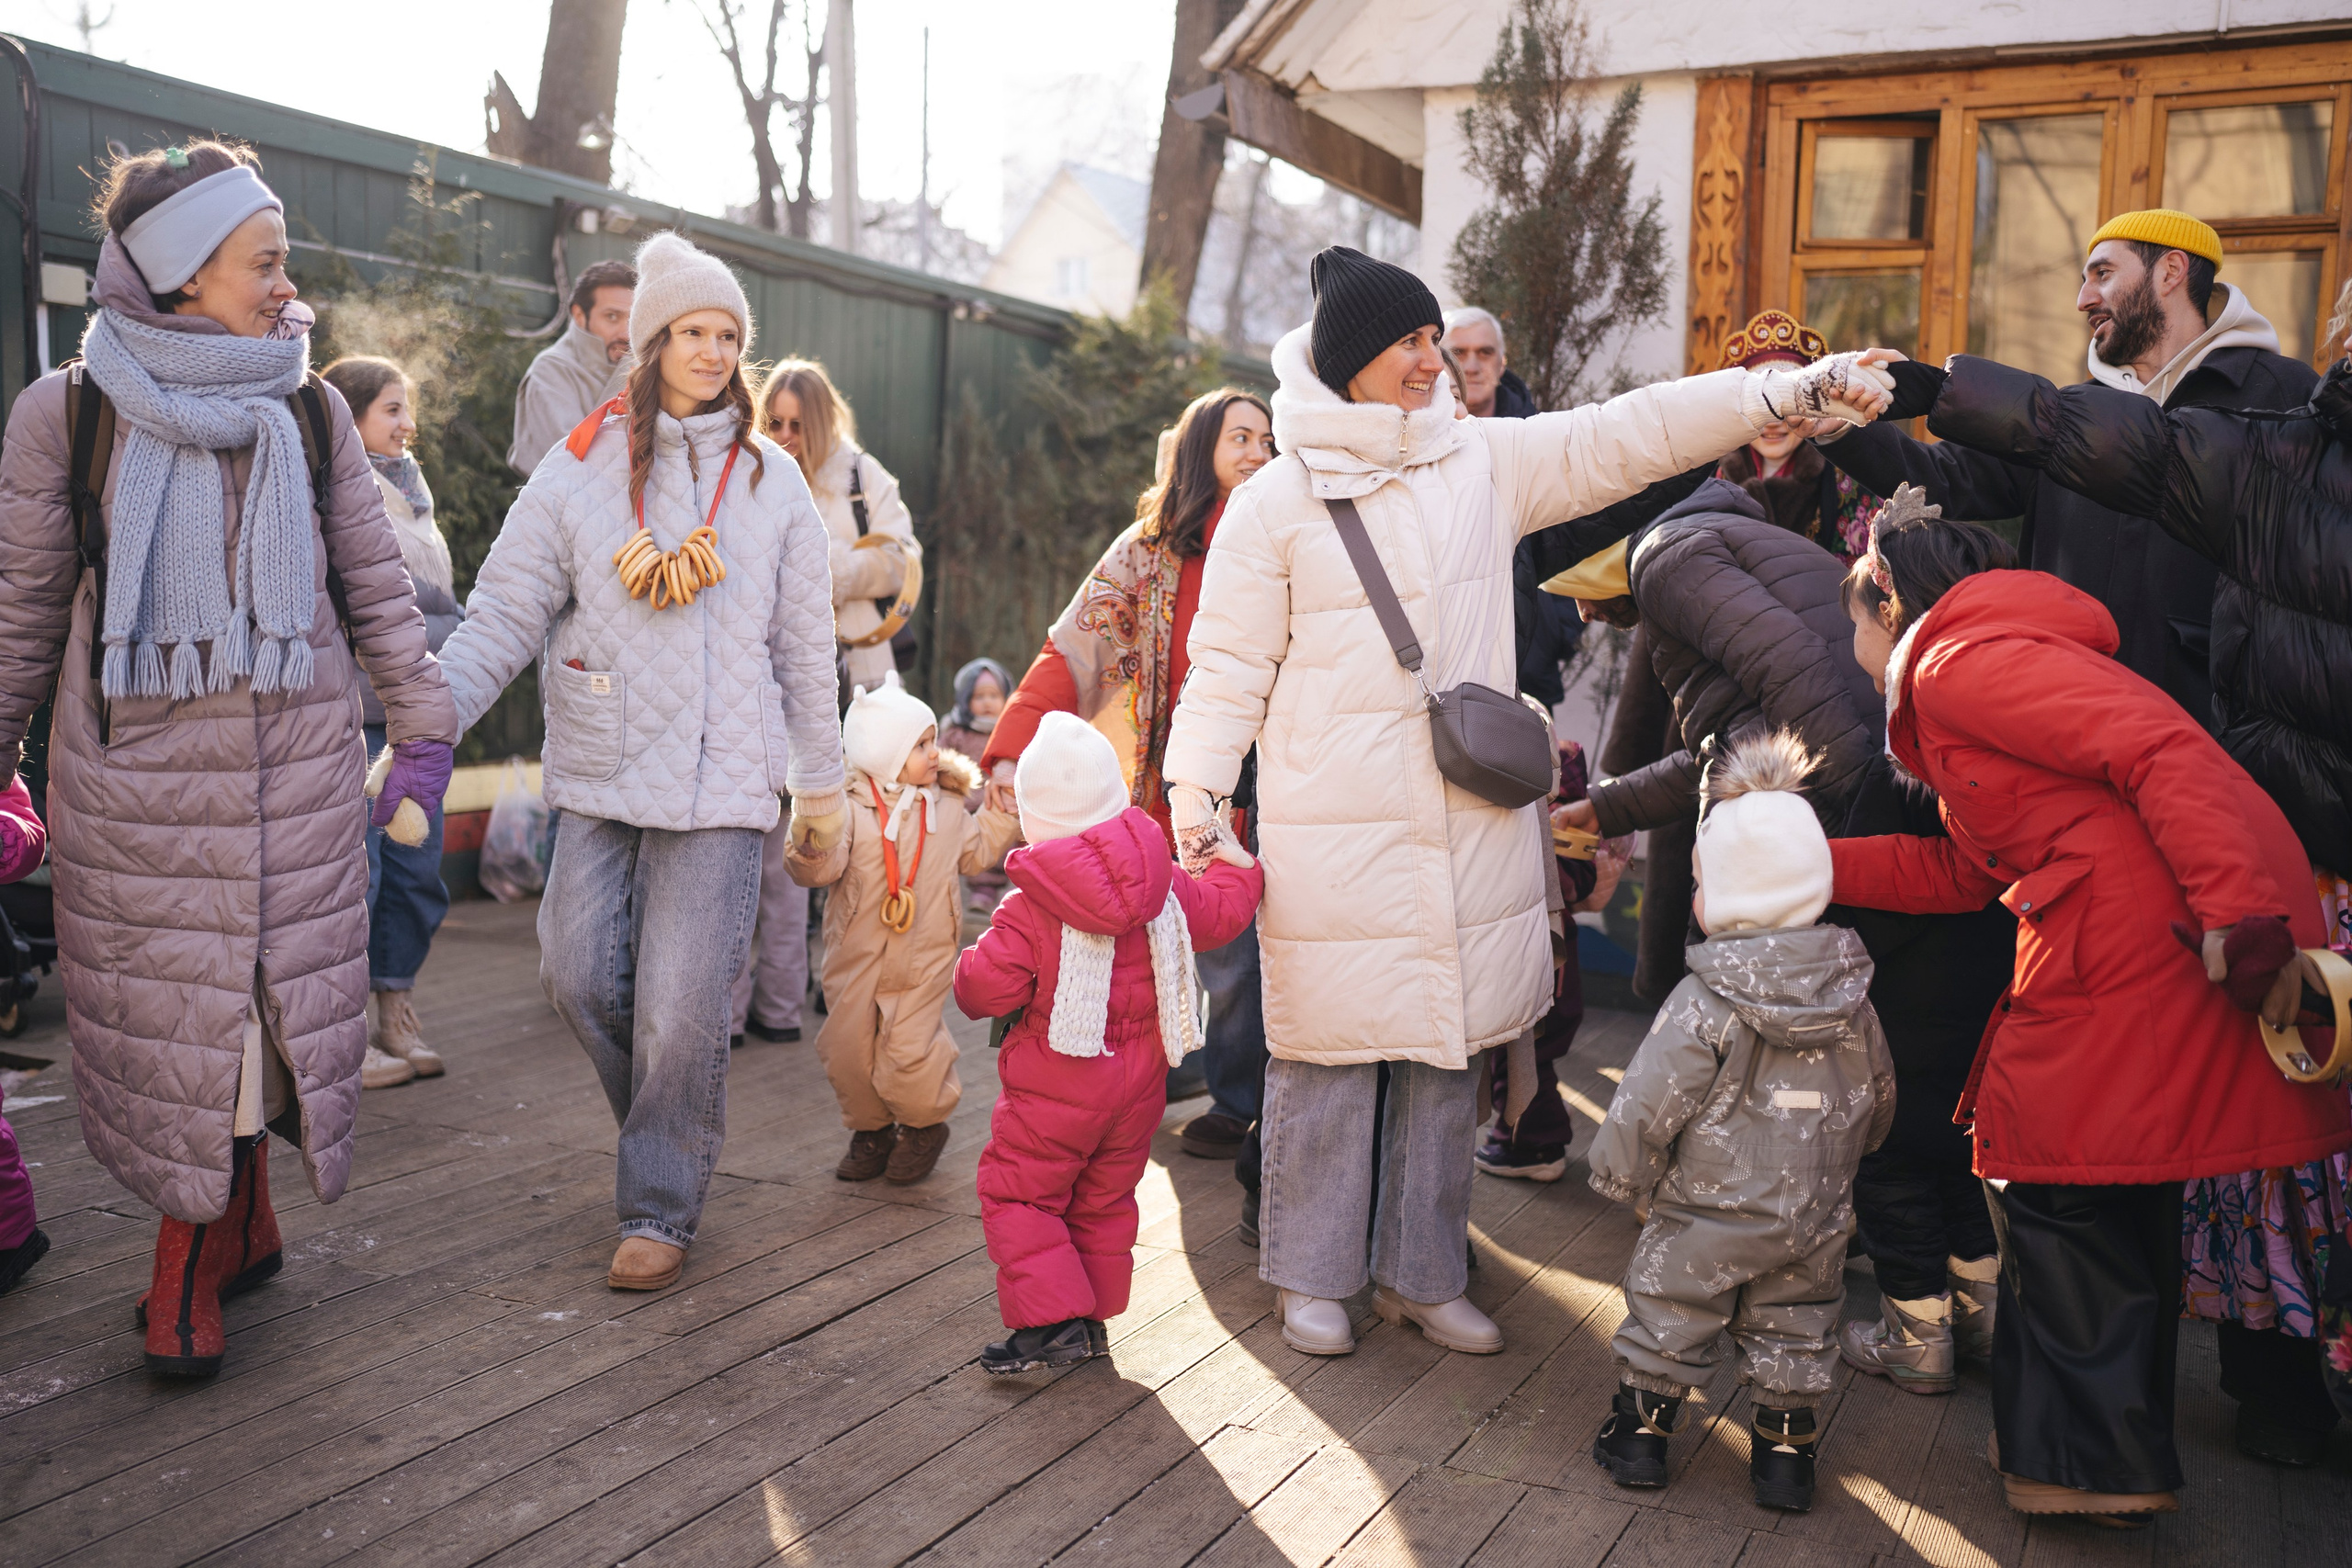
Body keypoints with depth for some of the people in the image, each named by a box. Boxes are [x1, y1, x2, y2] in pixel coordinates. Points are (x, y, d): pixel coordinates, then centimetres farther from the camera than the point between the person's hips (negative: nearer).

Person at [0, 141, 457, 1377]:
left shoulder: (311, 414, 4)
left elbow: (376, 587, 8)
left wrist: (422, 733, 6)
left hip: (296, 768, 1)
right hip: (131, 769, -1)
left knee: (256, 1003, 1)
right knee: (164, 1006, 2)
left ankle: (189, 1269, 17)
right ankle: (240, 1232, 22)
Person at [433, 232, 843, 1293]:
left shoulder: (770, 482, 6)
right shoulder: (580, 469, 4)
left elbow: (805, 646, 10)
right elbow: (504, 614, 0)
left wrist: (822, 785, 11)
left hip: (722, 783, -1)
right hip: (599, 773, 2)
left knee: (682, 1006, -3)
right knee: (579, 976, 3)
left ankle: (661, 1207, 14)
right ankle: (672, 1126, 31)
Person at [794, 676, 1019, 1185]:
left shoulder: (947, 808, 5)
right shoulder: (849, 808, -10)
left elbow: (976, 851, 20)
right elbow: (824, 869, -18)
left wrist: (1004, 811, 10)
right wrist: (809, 849, -39)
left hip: (923, 961, 1)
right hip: (855, 958, 0)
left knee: (909, 1052, -5)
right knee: (847, 1049, 7)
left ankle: (923, 1125, 22)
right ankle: (870, 1128, 30)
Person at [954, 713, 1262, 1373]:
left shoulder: (1029, 910, -19)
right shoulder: (1165, 886, -3)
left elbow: (983, 989, -17)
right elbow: (1222, 911, 13)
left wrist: (972, 965, 6)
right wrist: (1232, 858, 32)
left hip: (1057, 1086, -6)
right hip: (1139, 1082, 6)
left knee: (1017, 1194, 8)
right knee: (1105, 1197, 19)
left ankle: (1052, 1319, 0)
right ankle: (1091, 1318, 26)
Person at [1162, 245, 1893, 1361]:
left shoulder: (1486, 462, 7)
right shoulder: (1276, 501, -2)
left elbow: (1625, 436, 3)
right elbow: (1230, 661, -1)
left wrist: (1785, 390, -5)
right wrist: (1195, 787, -9)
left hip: (1470, 824, 4)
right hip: (1332, 838, -4)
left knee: (1448, 1055, 12)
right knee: (1329, 1056, 3)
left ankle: (1424, 1275, 28)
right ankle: (1314, 1277, 22)